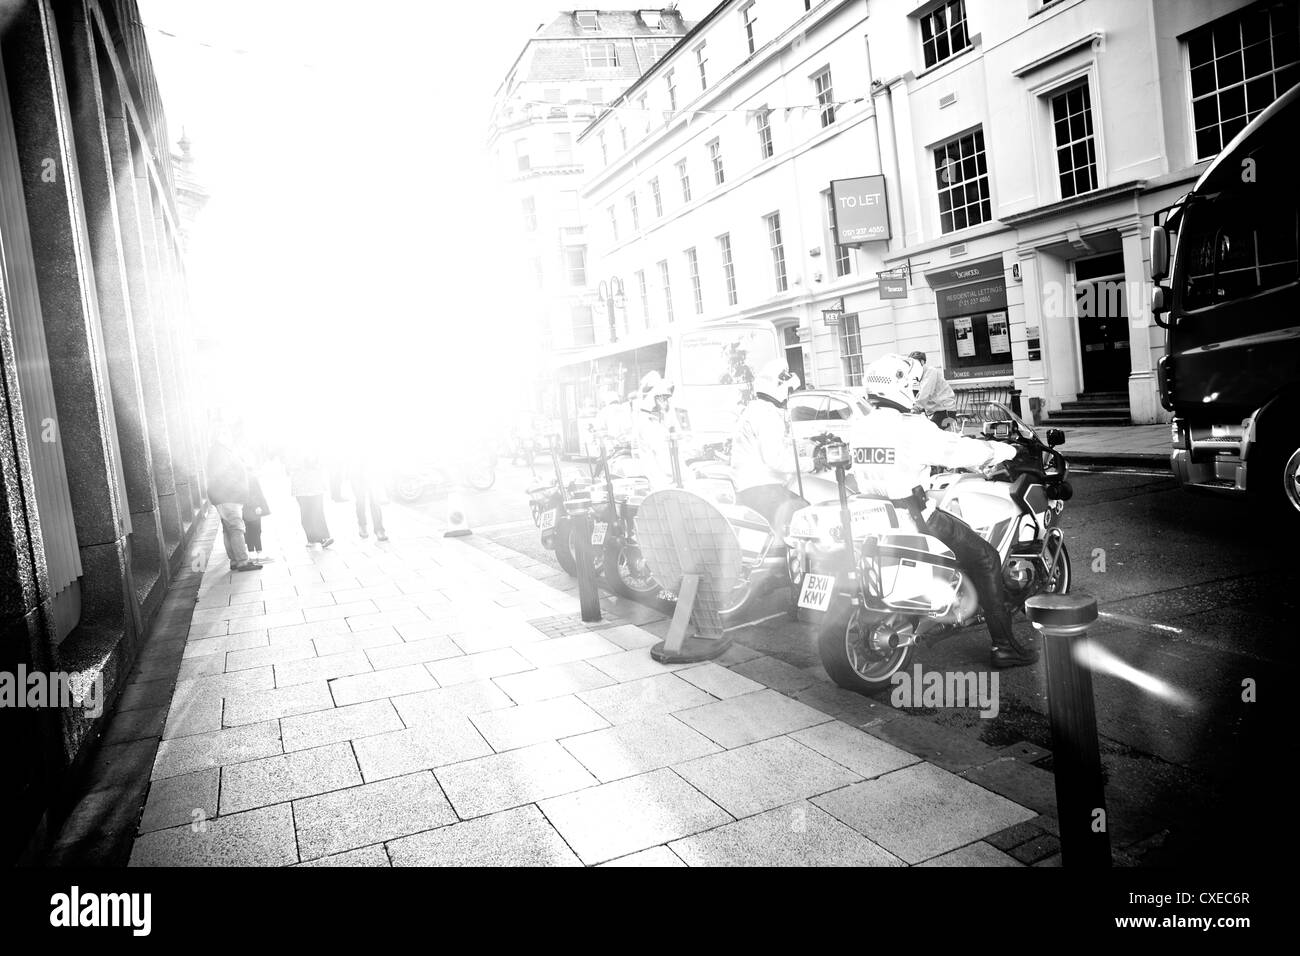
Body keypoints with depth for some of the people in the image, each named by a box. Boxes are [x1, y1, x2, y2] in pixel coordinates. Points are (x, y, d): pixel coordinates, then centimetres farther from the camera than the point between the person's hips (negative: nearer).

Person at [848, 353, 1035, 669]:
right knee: (986, 559, 3)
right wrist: (1005, 450, 5)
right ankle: (1005, 646, 4)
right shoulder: (913, 428, -15)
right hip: (915, 517, -8)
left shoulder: (858, 429, 5)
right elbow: (959, 450, -12)